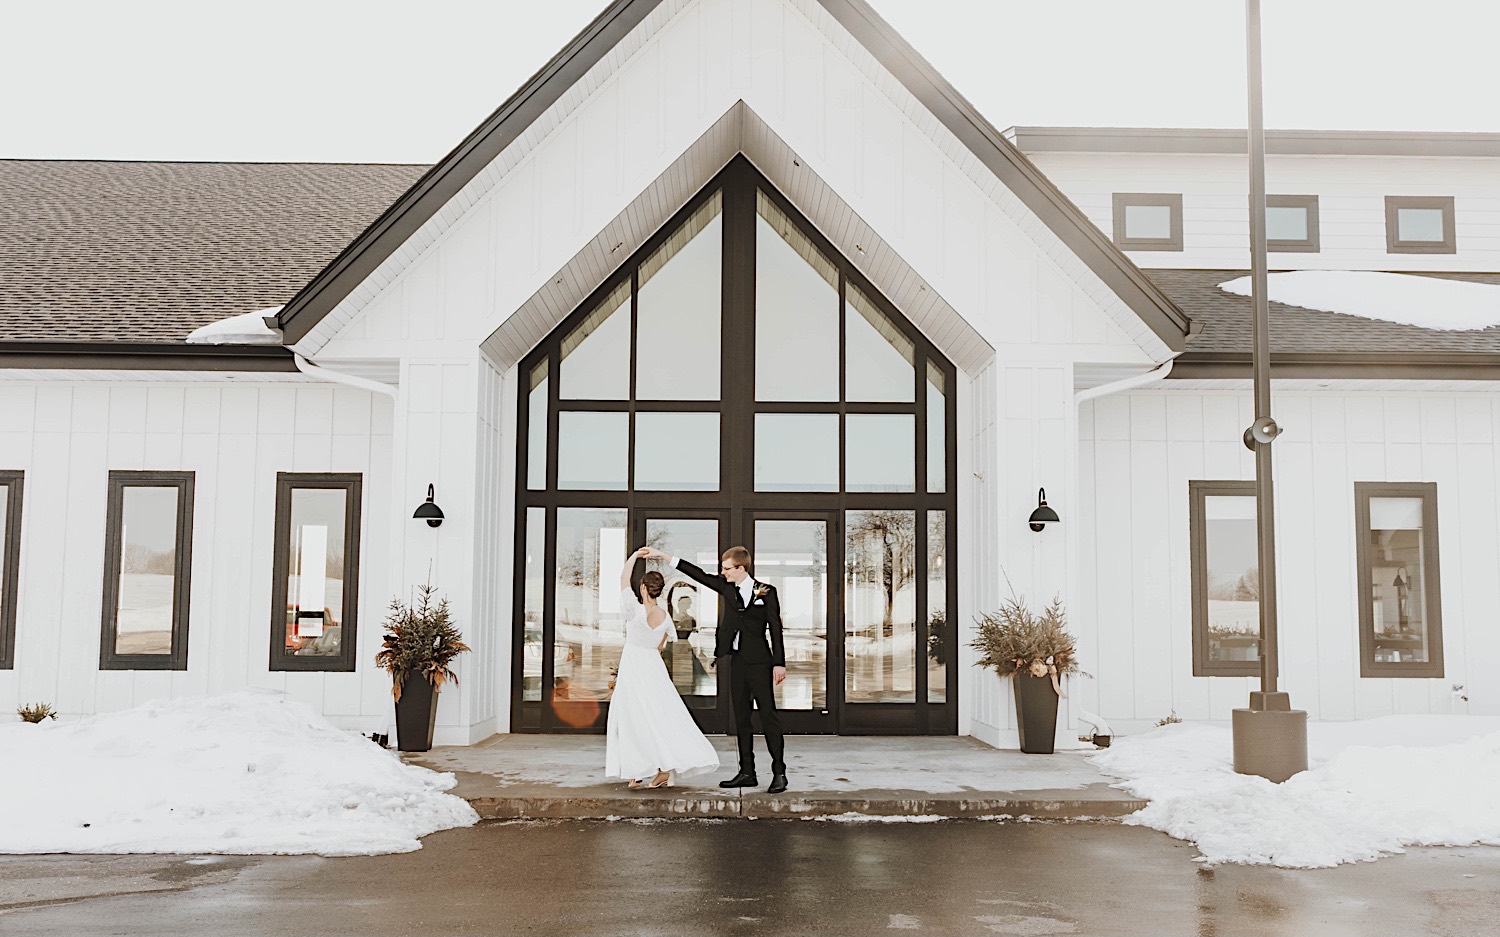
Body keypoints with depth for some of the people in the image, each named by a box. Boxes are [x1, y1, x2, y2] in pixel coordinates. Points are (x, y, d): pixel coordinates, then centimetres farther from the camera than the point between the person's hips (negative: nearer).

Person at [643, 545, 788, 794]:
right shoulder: (727, 587, 8)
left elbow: (775, 628, -6)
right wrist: (664, 556, 9)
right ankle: (747, 773, 13)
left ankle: (779, 773, -2)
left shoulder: (766, 592, -5)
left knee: (769, 716, -6)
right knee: (741, 718, 8)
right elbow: (698, 575, 11)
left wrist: (779, 663, -10)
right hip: (737, 661, 6)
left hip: (759, 662, -6)